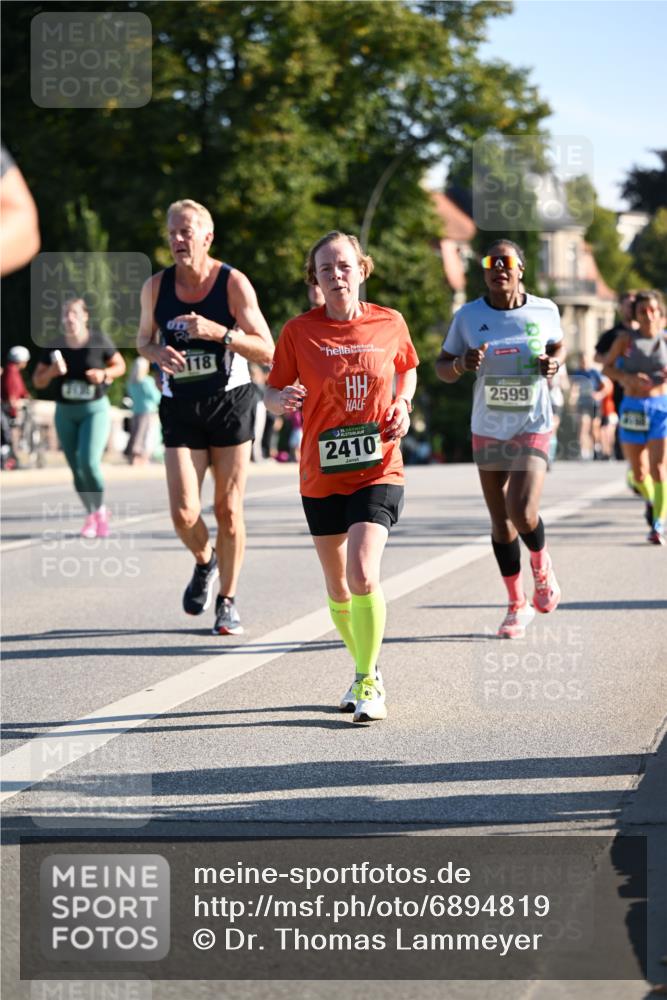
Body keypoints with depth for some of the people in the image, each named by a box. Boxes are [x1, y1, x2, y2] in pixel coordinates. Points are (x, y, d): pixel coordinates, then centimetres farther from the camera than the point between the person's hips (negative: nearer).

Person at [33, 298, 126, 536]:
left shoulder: (98, 341, -8)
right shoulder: (54, 346, -2)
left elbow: (120, 366, 5)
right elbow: (37, 381, 3)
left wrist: (104, 374, -15)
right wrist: (51, 372, -18)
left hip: (95, 409, -3)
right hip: (65, 412, 3)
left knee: (89, 462, -19)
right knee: (76, 469, 6)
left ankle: (101, 510, 3)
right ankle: (91, 515, 25)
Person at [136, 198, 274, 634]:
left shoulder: (234, 283, -9)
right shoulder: (156, 287, 0)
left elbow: (267, 352, -10)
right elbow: (144, 341, 15)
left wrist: (219, 332, -25)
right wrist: (159, 353, -9)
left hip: (230, 403, -2)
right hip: (180, 408, 2)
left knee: (229, 511, 1)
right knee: (184, 513, -9)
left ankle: (228, 601, 17)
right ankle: (205, 562, 24)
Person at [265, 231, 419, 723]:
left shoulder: (390, 323, -1)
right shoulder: (299, 331, -4)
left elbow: (408, 368, 19)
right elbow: (272, 394, 2)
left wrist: (403, 403, 0)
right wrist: (282, 400, -22)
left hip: (378, 470, -2)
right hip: (321, 475, 2)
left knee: (363, 575, -20)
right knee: (338, 588, 12)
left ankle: (368, 684, -7)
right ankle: (366, 672, 35)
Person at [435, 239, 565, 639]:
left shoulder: (544, 311, -4)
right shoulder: (468, 316, -5)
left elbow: (558, 346, 15)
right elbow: (442, 366, 4)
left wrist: (554, 362, -8)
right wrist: (462, 364, -19)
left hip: (533, 427, -2)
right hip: (488, 429, 2)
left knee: (523, 514, -19)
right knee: (501, 522, 8)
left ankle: (542, 566, 16)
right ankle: (517, 605, 24)